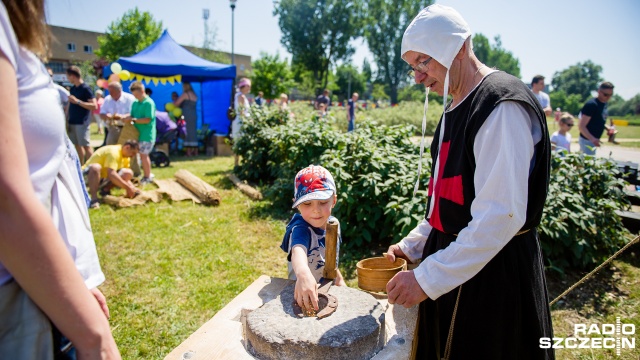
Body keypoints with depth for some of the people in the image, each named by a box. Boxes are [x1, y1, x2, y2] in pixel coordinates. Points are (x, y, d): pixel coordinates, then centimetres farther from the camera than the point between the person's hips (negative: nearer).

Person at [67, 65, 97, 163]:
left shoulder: (86, 88, -9)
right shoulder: (73, 88, 14)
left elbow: (94, 106, -16)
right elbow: (70, 104, 22)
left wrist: (78, 101, -21)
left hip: (82, 122, -8)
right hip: (72, 122, 8)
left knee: (86, 146, -6)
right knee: (77, 145, 11)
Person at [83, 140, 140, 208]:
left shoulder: (126, 157, 2)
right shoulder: (113, 152, -25)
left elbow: (126, 177, 5)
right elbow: (111, 174, -37)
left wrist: (133, 189, -13)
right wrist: (128, 187, -35)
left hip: (103, 178, 7)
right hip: (87, 175, -7)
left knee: (128, 174, -11)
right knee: (96, 167, -41)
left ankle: (105, 189, -3)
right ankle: (94, 198, -35)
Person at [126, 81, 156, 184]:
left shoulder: (149, 103, -13)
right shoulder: (135, 103, 10)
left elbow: (147, 119, -19)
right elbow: (132, 115, 12)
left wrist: (133, 119, -21)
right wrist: (127, 118, -9)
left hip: (147, 134, -7)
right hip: (138, 133, 7)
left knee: (143, 155, -3)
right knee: (144, 155, 14)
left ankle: (147, 177, 9)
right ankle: (148, 174, 26)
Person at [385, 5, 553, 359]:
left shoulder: (503, 106, -19)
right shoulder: (456, 107, 10)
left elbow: (502, 216, -26)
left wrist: (428, 277, -23)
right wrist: (413, 245, 10)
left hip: (493, 273, -8)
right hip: (454, 264, 8)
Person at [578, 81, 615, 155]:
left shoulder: (604, 104, 10)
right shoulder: (591, 105, -18)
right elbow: (581, 126, -23)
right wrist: (592, 139, -35)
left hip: (594, 140, 9)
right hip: (587, 140, -9)